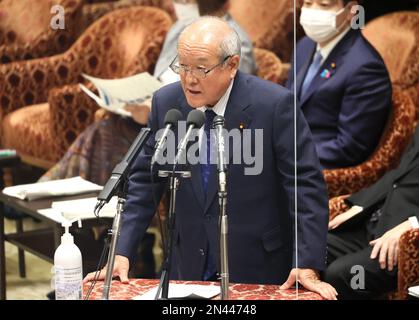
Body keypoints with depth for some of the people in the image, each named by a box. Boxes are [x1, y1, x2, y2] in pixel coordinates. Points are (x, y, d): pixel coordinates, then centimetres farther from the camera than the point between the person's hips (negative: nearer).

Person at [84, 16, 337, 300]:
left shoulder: (274, 105, -15)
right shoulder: (166, 102, -3)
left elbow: (307, 185, -14)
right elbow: (145, 181, 3)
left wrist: (308, 266, -21)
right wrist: (122, 253, -5)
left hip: (258, 269, -3)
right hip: (190, 265, 4)